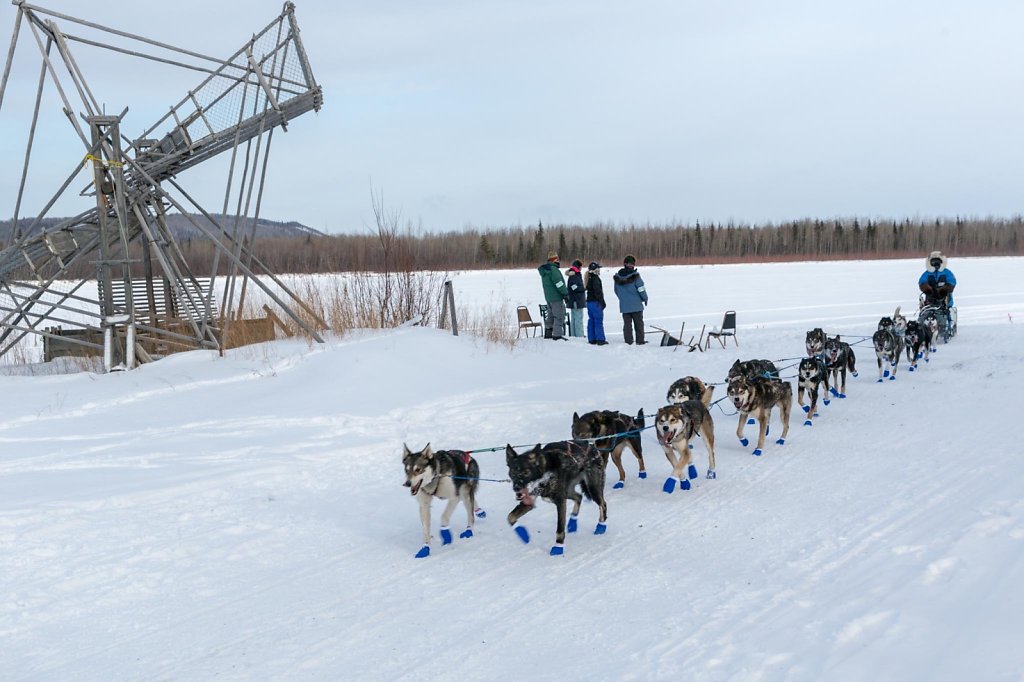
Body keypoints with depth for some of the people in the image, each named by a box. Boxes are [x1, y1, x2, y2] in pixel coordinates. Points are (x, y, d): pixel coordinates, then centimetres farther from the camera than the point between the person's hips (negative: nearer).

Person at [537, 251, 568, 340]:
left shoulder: (544, 270, 12)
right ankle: (557, 335, -7)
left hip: (548, 297, 10)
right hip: (556, 297, -10)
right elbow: (559, 283, -22)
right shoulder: (553, 269, -18)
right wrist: (566, 294, -14)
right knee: (559, 316, -5)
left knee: (551, 315, 20)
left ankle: (548, 333, 27)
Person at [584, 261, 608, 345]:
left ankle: (591, 339, 13)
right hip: (595, 302, -9)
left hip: (589, 301, 9)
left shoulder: (588, 278, 13)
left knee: (591, 321, 11)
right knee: (598, 321, -6)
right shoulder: (595, 278, -14)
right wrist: (602, 302, -15)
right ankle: (600, 340, -6)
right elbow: (598, 291, -20)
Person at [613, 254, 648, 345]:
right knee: (639, 323, 8)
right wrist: (645, 299, 5)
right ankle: (640, 340, 9)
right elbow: (641, 289, -11)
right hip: (636, 304, -3)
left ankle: (628, 341, 5)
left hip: (624, 306, 3)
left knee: (627, 323, 8)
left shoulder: (617, 277, 1)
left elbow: (616, 291, 9)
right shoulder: (635, 276, -13)